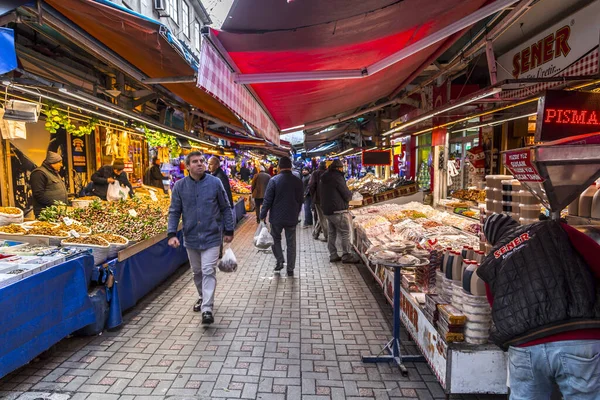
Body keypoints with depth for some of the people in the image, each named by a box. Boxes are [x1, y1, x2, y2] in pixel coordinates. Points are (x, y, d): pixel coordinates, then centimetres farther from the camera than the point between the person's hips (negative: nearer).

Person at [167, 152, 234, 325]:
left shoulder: (215, 183, -7)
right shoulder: (180, 186, -3)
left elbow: (225, 208, 1)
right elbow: (174, 212, 1)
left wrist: (229, 230, 2)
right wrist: (172, 234, -9)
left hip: (211, 237, -3)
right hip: (191, 238, 3)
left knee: (208, 272, -7)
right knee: (197, 272, 18)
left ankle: (207, 309, -3)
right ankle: (203, 297, 40)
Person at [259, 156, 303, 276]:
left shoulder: (274, 180, -11)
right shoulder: (298, 181, -1)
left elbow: (267, 199, -10)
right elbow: (300, 200, 8)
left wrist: (263, 215, -1)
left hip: (277, 217, -2)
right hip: (292, 218, 2)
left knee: (275, 238, 19)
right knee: (291, 243, 10)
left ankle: (280, 260, 5)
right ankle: (290, 269, 13)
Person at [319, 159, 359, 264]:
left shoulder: (323, 178, 13)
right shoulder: (337, 176, -14)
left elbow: (321, 195, 21)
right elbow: (347, 195, -14)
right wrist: (350, 194, 6)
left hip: (326, 210, 9)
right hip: (338, 211, -9)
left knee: (332, 233, 13)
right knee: (345, 233, -1)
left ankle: (333, 255, 18)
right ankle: (347, 256, 3)